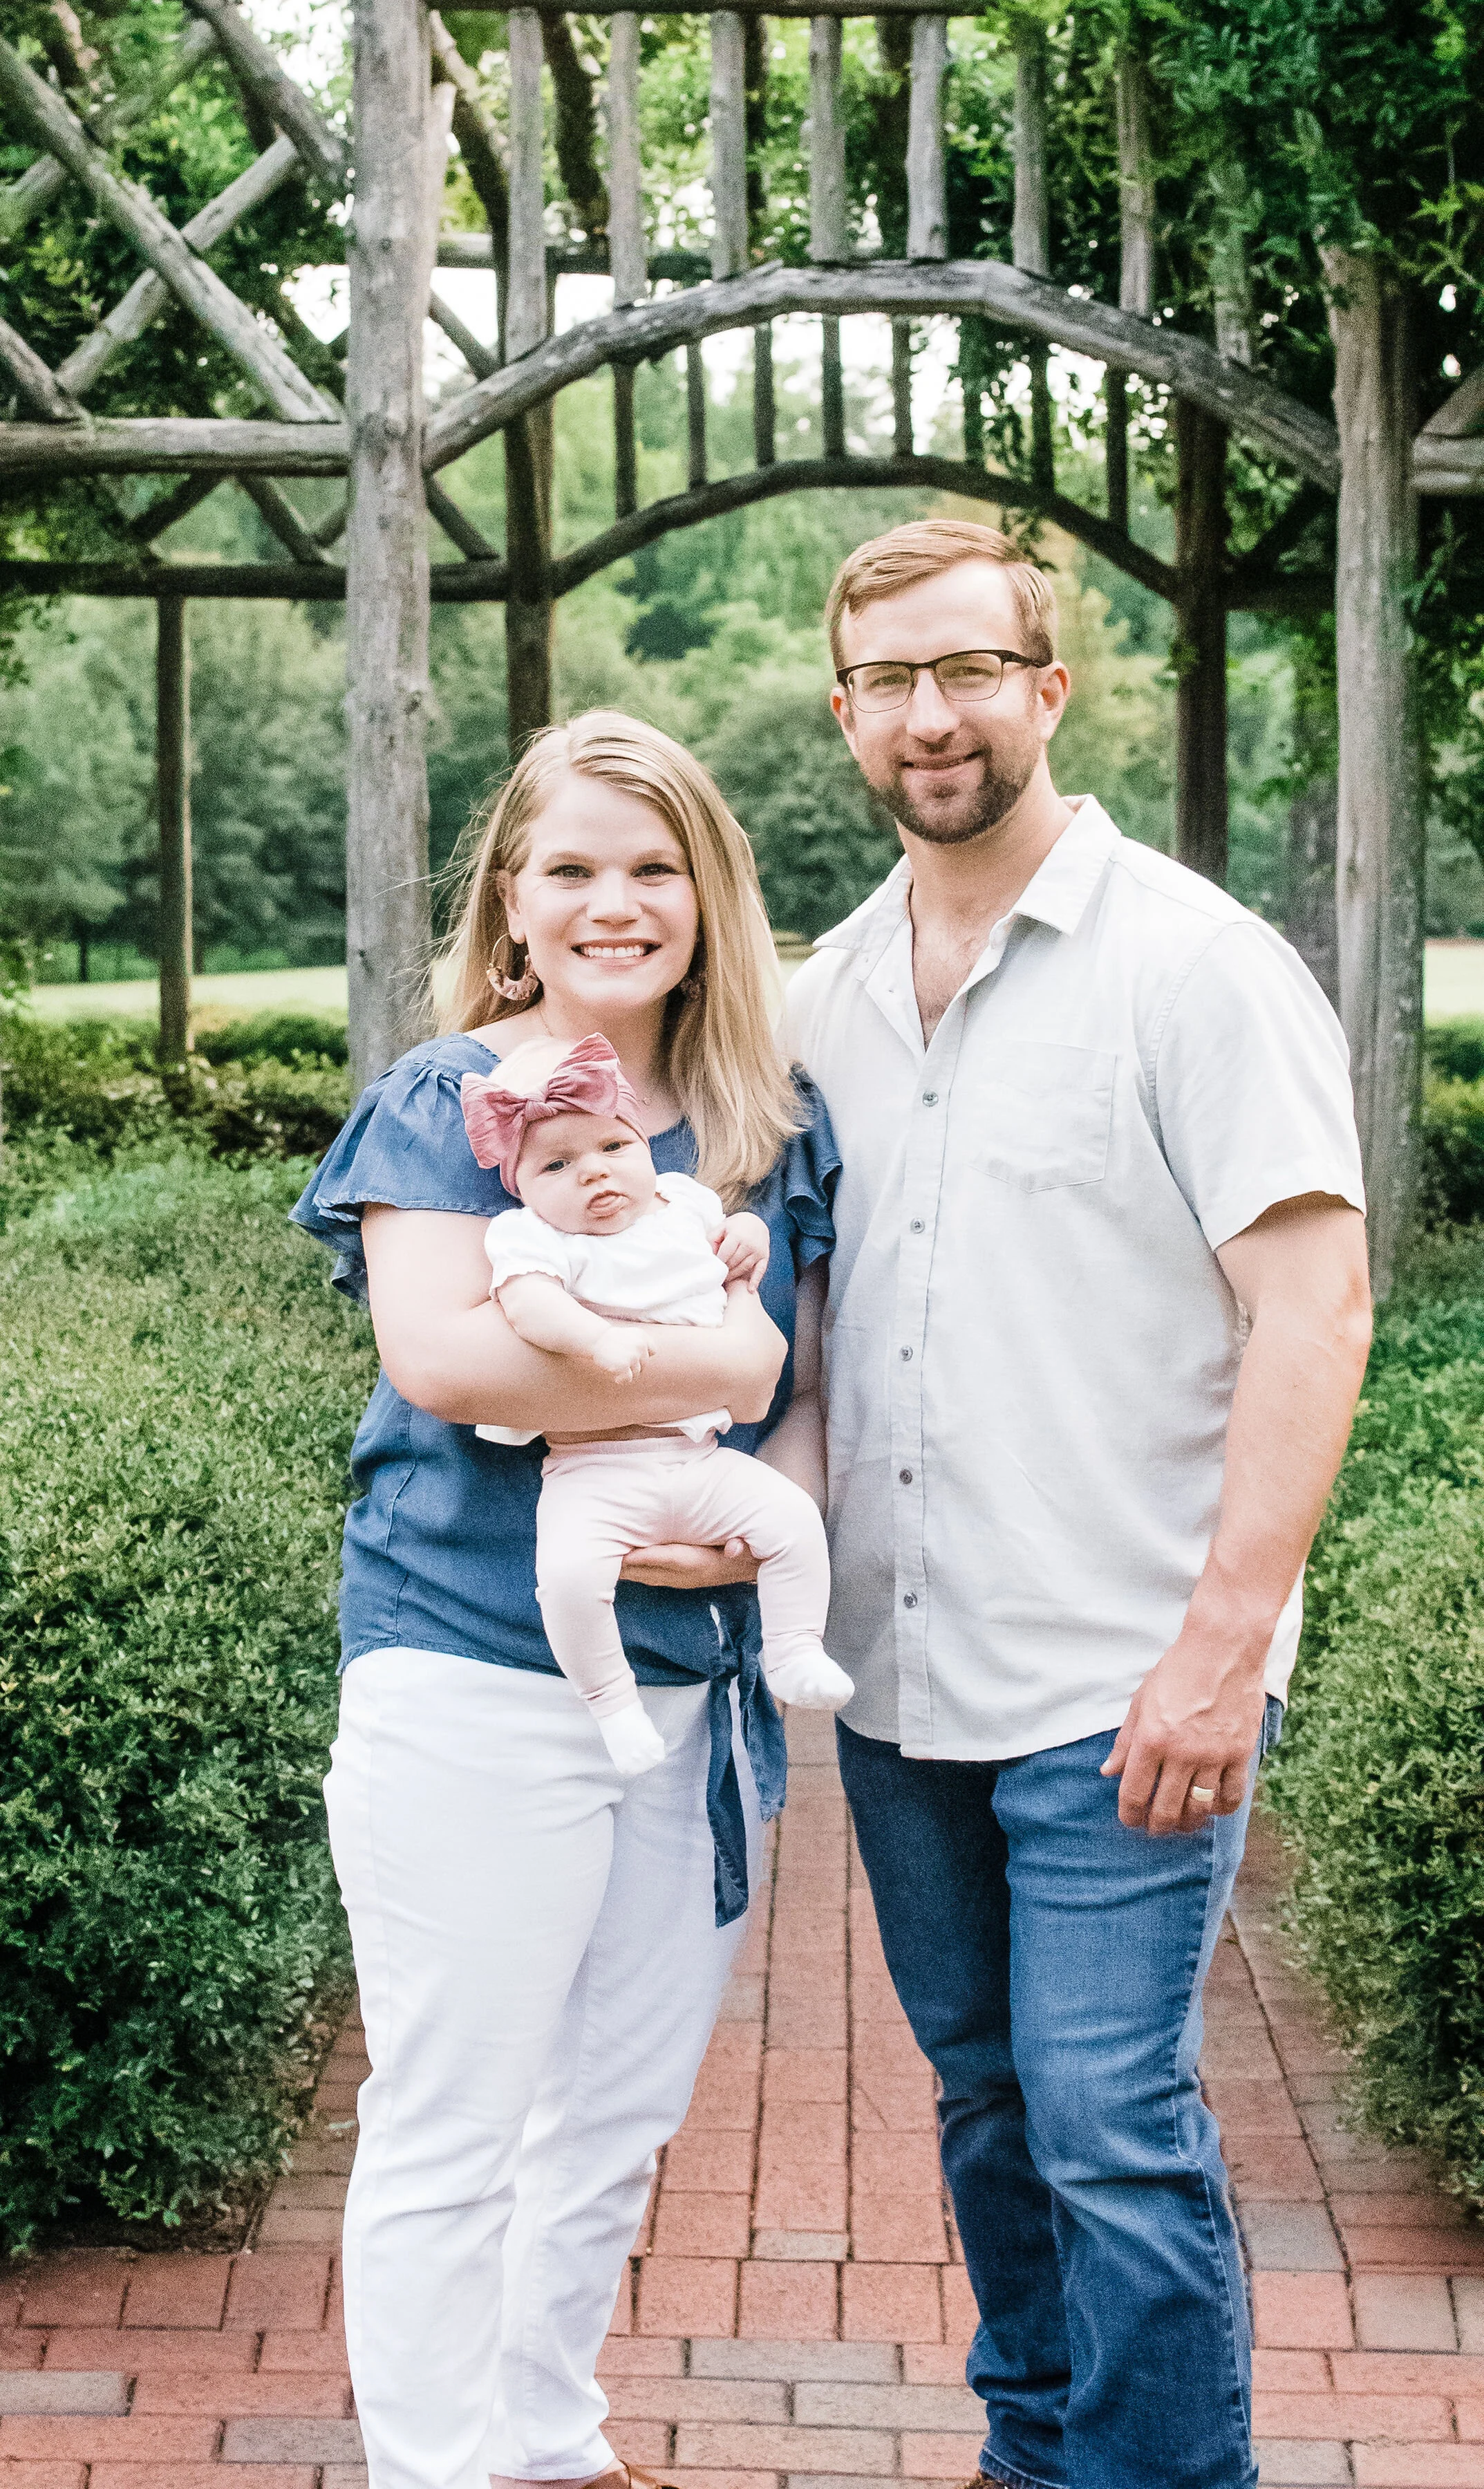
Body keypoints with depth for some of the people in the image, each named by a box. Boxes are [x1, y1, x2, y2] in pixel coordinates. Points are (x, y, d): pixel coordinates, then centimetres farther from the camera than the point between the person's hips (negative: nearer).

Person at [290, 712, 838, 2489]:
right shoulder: (444, 1102, -5)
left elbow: (819, 1380, 12)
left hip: (703, 1684, 6)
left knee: (621, 2123, 17)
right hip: (475, 1687, -5)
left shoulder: (779, 1126, 9)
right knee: (452, 2135, 2)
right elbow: (441, 1354, -20)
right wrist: (716, 1365, -16)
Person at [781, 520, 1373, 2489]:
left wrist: (1222, 1646, -20)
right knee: (989, 2096, 17)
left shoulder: (1195, 962, -8)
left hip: (1117, 1683, -6)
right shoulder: (828, 993, 11)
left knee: (1112, 2132, -5)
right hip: (896, 1664, 6)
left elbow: (1314, 1309, -14)